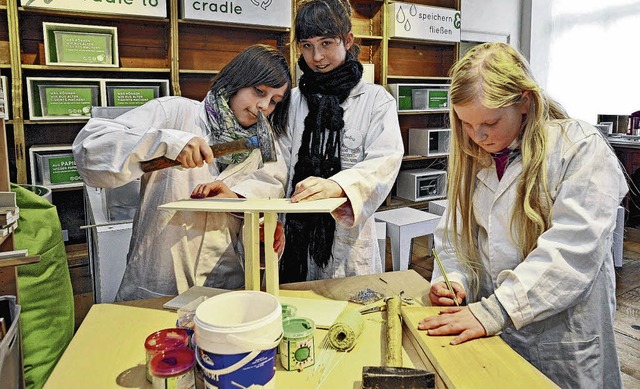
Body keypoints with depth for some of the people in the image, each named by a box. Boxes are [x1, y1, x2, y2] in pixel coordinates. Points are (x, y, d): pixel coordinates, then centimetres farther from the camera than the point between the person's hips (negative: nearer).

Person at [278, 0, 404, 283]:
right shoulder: (293, 101, 9)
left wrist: (339, 185, -33)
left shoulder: (376, 100, 1)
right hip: (295, 235, 2)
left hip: (348, 235, -2)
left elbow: (385, 161, -14)